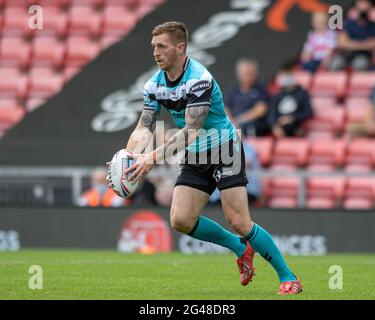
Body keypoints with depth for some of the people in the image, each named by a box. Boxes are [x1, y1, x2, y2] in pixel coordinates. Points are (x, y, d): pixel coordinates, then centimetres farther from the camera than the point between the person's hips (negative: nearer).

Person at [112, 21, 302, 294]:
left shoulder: (199, 79, -25)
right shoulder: (154, 84, -1)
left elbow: (191, 131, -31)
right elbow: (144, 128, -4)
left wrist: (153, 157, -38)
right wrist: (128, 158, -24)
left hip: (224, 151, -7)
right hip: (195, 159, 7)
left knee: (239, 223, -15)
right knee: (180, 220, -7)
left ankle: (288, 277, 0)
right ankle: (241, 249, 16)